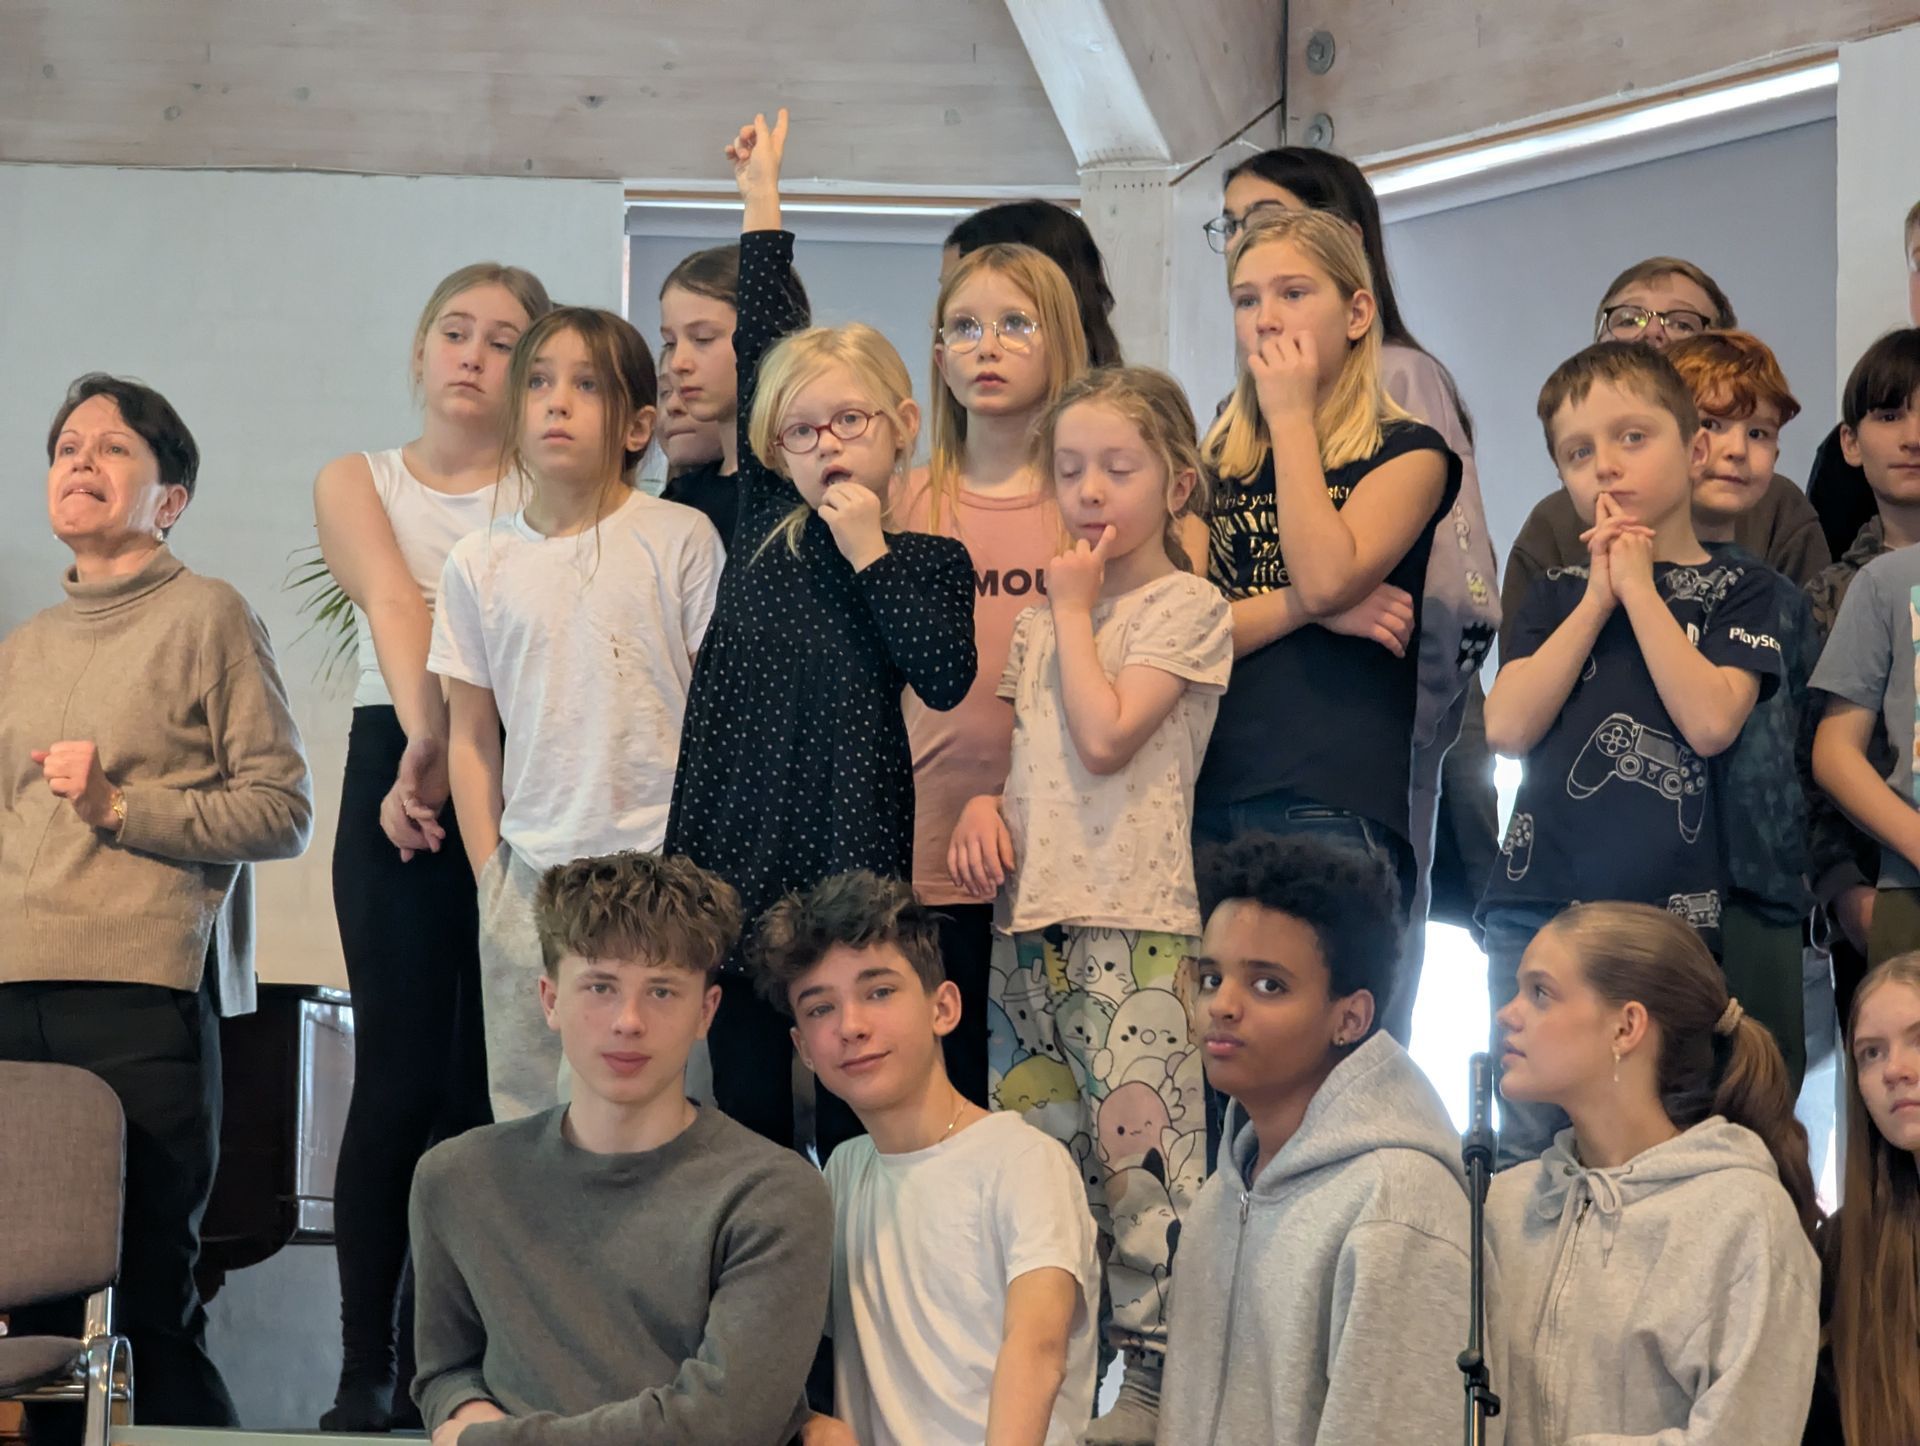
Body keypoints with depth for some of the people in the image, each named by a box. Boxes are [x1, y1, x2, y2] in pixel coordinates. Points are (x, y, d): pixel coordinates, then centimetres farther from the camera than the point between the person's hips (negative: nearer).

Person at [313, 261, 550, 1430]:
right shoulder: (358, 483, 10)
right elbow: (396, 604, -9)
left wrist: (452, 755, -21)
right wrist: (422, 741, -24)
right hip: (398, 769, 0)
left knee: (487, 1081, -2)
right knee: (402, 1076, -8)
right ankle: (366, 1366, -3)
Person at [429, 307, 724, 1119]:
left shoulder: (680, 540, 0)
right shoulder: (480, 564, 7)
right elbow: (471, 738, 11)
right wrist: (489, 876, 6)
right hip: (532, 874, 3)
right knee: (527, 1115, 6)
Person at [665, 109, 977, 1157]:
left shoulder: (931, 560, 2)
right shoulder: (766, 524, 8)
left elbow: (946, 677, -15)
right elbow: (759, 344, 12)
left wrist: (867, 550, -10)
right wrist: (762, 198, 15)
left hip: (853, 864, -3)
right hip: (734, 853, 3)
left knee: (854, 1122, 2)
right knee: (747, 1110, 8)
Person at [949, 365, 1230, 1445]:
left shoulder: (1186, 608, -3)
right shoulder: (1045, 619, 18)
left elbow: (1104, 736, -15)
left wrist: (1075, 608, -4)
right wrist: (983, 803, 4)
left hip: (1132, 919, -7)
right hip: (1028, 912, 7)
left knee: (1140, 1143, -10)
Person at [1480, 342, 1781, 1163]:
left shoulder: (1735, 591, 7)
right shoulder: (1558, 594, 17)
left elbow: (1711, 721, -11)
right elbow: (1507, 726, 1)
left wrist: (1640, 587, -4)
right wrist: (1598, 597, -1)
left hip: (1667, 911, -3)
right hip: (1536, 903, 3)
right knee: (1527, 1147, 4)